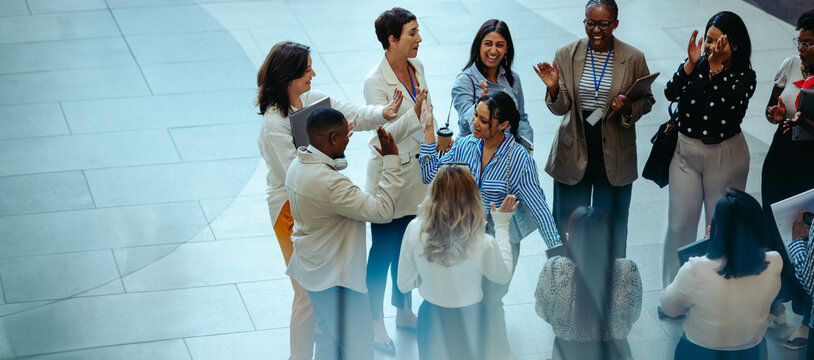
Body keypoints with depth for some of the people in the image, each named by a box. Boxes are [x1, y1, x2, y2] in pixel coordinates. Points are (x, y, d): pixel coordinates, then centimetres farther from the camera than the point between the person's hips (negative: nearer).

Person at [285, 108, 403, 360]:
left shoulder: (298, 166, -1)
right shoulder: (329, 182, -32)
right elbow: (382, 209, -30)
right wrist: (391, 160, -25)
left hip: (314, 270, 10)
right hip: (336, 275, -10)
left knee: (327, 334, 24)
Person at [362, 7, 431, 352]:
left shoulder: (417, 67, 2)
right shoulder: (376, 81, -21)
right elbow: (386, 132, -27)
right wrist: (413, 113, -41)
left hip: (416, 169, 7)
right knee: (383, 250, 4)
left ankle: (404, 311, 34)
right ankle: (375, 322, 17)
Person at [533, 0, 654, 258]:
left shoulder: (633, 59, -6)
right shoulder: (566, 55, -3)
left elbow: (646, 100, 4)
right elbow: (561, 108, -3)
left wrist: (629, 108, -17)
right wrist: (554, 88, -24)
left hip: (614, 154, -1)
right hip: (574, 152, 1)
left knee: (612, 225, 10)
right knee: (568, 221, 9)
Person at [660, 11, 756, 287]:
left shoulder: (745, 76, -10)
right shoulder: (696, 66, -4)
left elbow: (733, 103, -28)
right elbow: (671, 93, -17)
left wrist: (716, 68, -36)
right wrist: (691, 64, -30)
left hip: (725, 156, -2)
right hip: (687, 151, 2)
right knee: (680, 223, 5)